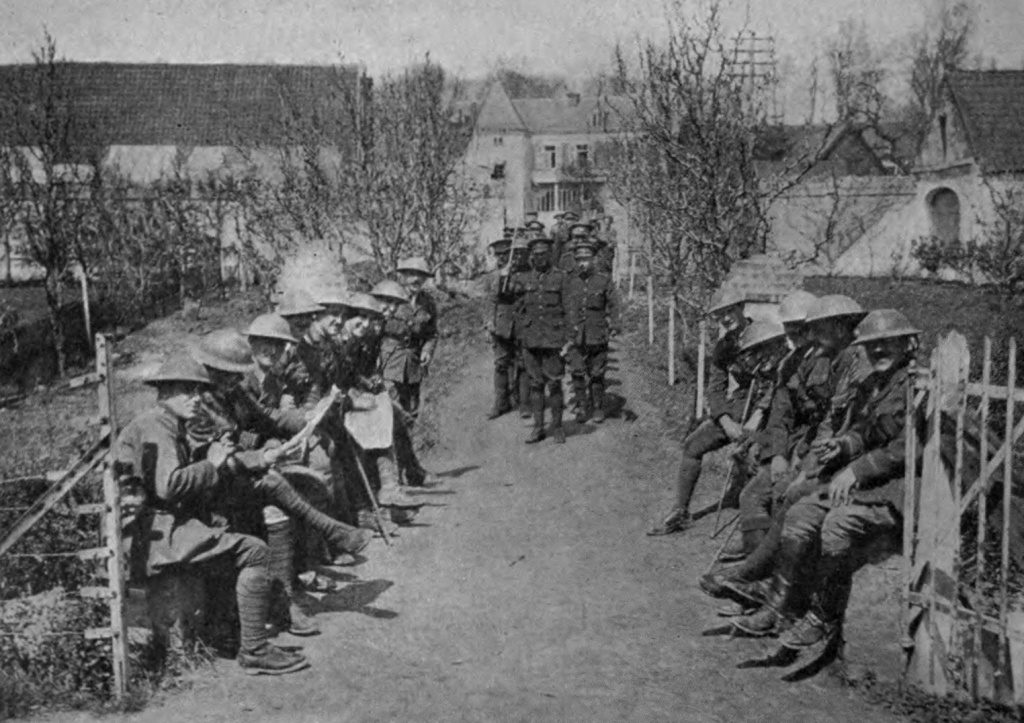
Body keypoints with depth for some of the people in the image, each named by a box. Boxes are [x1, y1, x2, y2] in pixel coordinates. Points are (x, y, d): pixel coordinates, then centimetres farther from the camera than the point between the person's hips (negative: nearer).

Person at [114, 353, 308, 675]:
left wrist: (218, 467, 5)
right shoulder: (155, 426, -9)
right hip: (153, 534, -11)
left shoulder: (171, 429, 23)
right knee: (253, 551, -17)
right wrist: (211, 465, -12)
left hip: (168, 525, 11)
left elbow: (194, 495, 20)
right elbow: (168, 486, -24)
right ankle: (254, 651, -15)